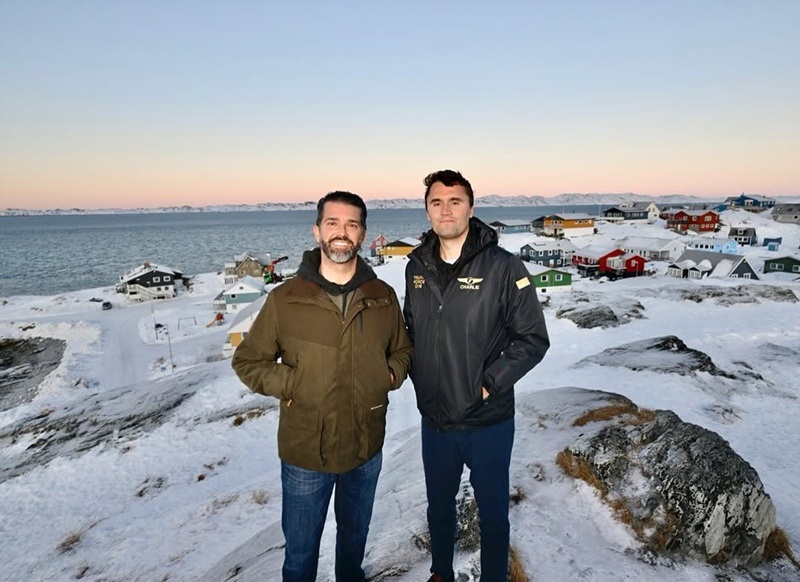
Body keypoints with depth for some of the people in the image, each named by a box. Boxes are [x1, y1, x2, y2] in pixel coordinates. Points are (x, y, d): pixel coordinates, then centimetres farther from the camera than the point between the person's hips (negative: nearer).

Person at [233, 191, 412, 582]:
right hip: (305, 451, -2)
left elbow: (402, 351, 12)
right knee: (301, 549, 17)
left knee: (355, 534, 27)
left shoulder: (383, 297, -3)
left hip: (367, 448, 3)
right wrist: (291, 384, -16)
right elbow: (247, 361, -3)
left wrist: (390, 375, -8)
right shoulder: (285, 299, -11)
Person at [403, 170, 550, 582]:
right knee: (438, 506, 24)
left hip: (488, 422, -4)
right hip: (434, 420, 4)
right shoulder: (417, 266, 1)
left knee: (492, 513, 16)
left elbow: (533, 339, -11)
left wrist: (490, 383, -15)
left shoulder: (503, 268, -14)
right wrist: (418, 376, 2)